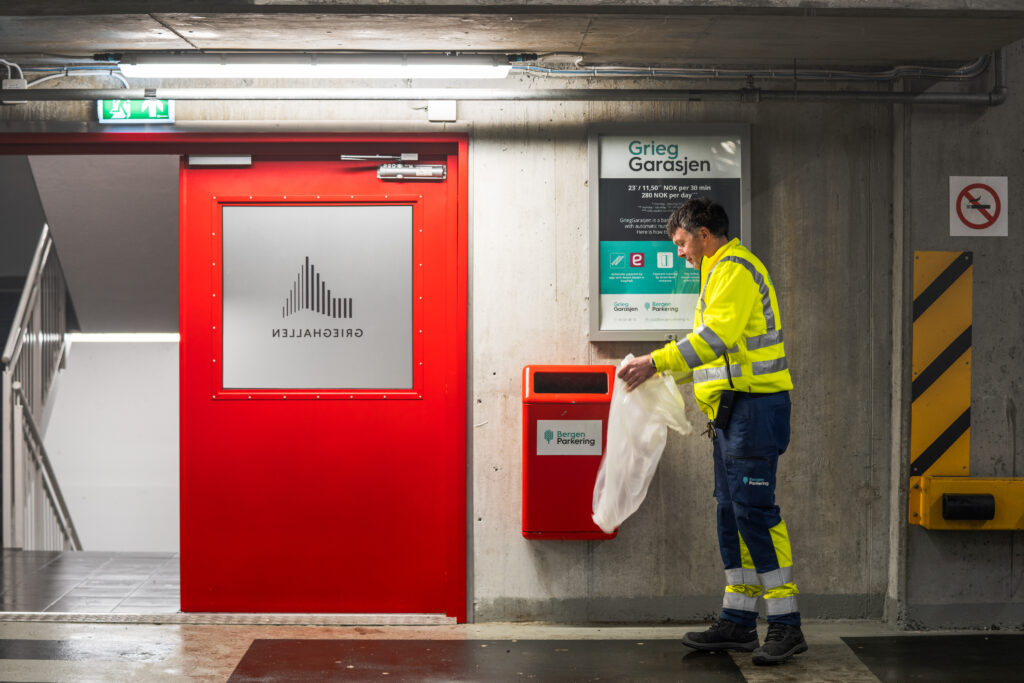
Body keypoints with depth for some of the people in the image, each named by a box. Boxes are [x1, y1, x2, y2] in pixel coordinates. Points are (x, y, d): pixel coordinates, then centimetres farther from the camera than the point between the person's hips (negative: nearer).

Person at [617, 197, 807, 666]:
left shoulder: (734, 268, -10)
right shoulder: (722, 271, 23)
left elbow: (718, 334, -24)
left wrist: (657, 362, -23)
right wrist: (668, 373, 20)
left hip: (754, 405, -11)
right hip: (733, 409, 11)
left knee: (754, 509, -11)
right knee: (731, 513, 10)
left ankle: (786, 624, -7)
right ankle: (737, 623, 15)